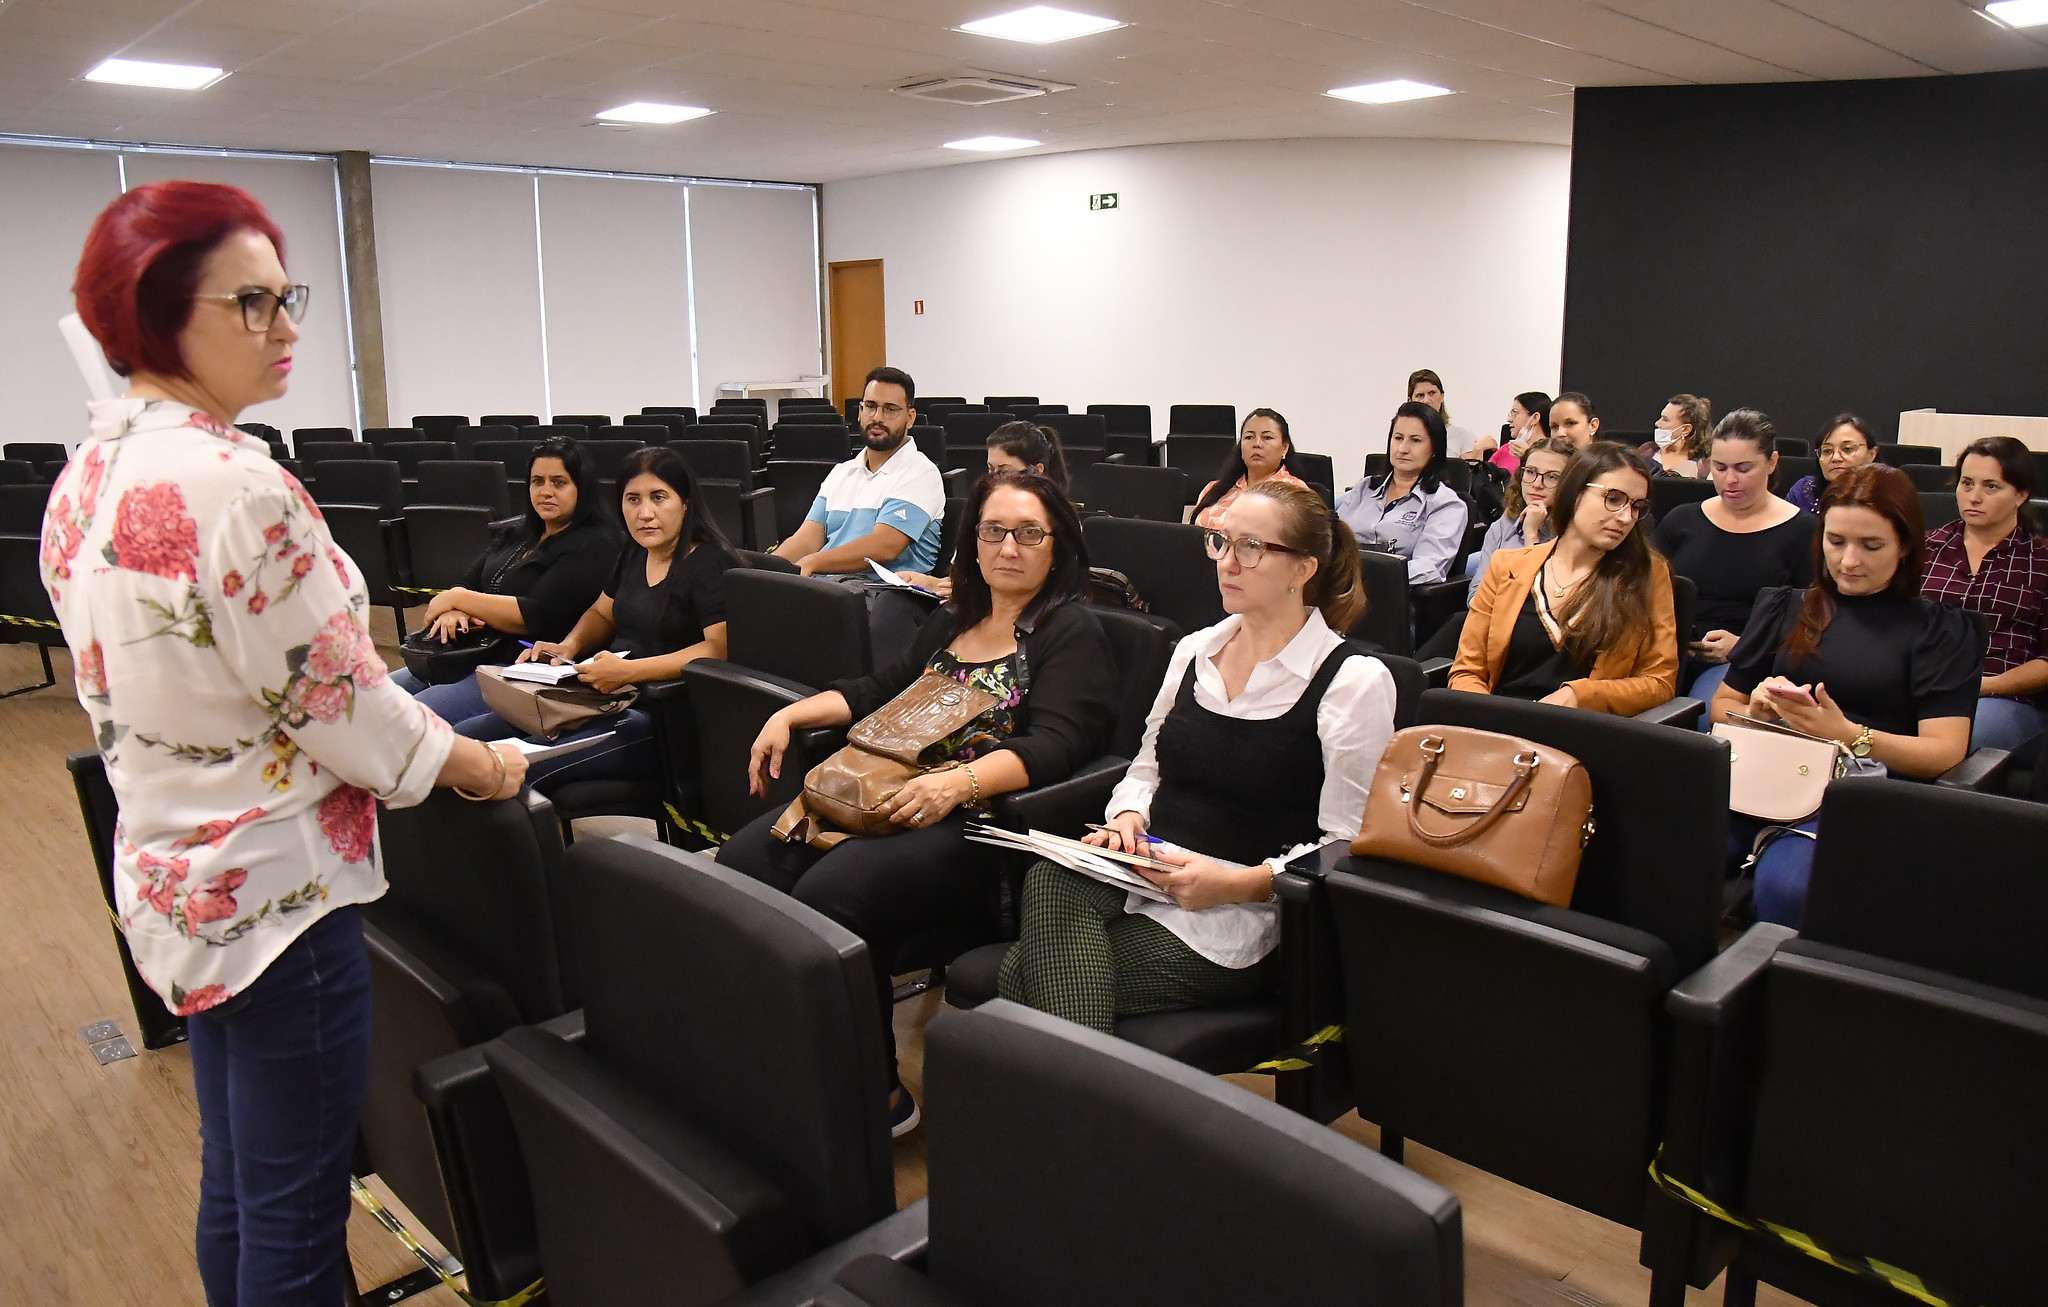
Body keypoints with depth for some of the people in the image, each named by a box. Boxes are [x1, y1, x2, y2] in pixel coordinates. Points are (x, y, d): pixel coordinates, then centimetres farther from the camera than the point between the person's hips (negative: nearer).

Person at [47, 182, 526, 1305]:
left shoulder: (86, 474, 4)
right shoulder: (232, 483, -24)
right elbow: (343, 703, -19)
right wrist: (484, 767, -2)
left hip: (168, 876, 9)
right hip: (274, 890, -9)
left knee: (235, 1190, 24)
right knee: (296, 1215, 8)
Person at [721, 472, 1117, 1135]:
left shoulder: (1072, 632, 0)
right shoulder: (953, 620, 23)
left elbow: (1054, 744, -14)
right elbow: (883, 690, 30)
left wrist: (959, 782, -28)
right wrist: (790, 715, 16)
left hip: (985, 823, -8)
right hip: (892, 799, 8)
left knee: (828, 893, -29)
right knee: (747, 859, -14)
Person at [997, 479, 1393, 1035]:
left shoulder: (1355, 681, -4)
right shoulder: (1195, 651, 15)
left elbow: (1348, 844, -7)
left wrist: (1238, 883, -18)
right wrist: (1127, 816, -1)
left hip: (1244, 917, -6)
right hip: (1143, 878, 6)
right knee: (1051, 877, -30)